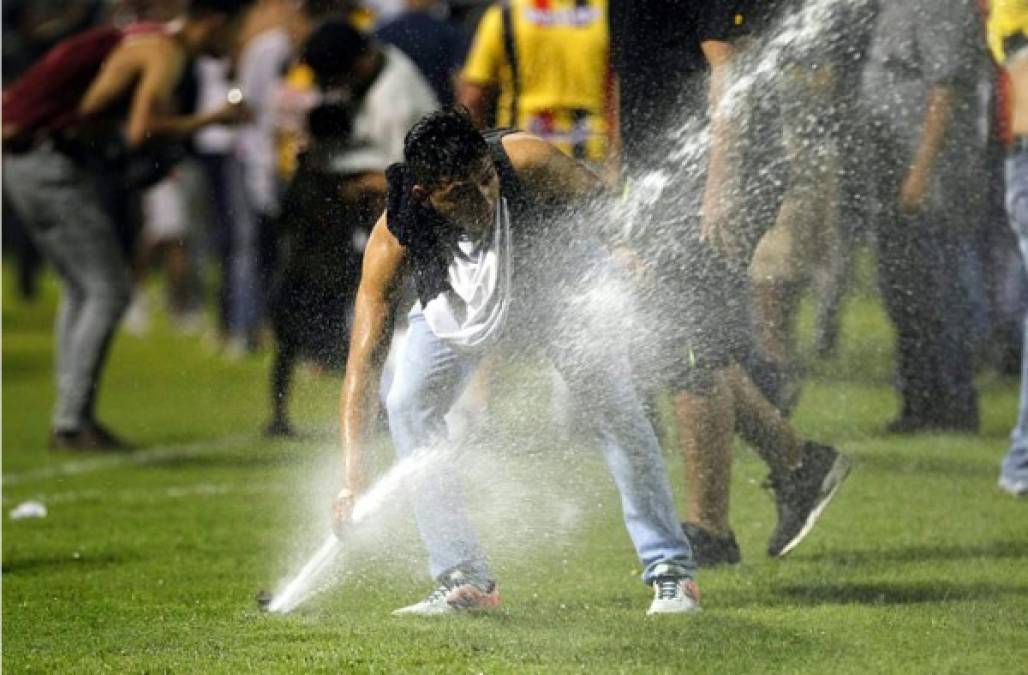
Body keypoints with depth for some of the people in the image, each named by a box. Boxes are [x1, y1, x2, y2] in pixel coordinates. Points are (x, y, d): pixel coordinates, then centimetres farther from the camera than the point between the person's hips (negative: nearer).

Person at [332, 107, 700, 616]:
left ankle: (670, 571, 0)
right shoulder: (395, 235, -36)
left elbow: (600, 204, -14)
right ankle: (465, 580, -8)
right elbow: (362, 358, -36)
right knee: (408, 405, -16)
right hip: (457, 300, 1)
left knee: (615, 407, -13)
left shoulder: (528, 163, -39)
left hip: (557, 282, -1)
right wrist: (352, 472, -43)